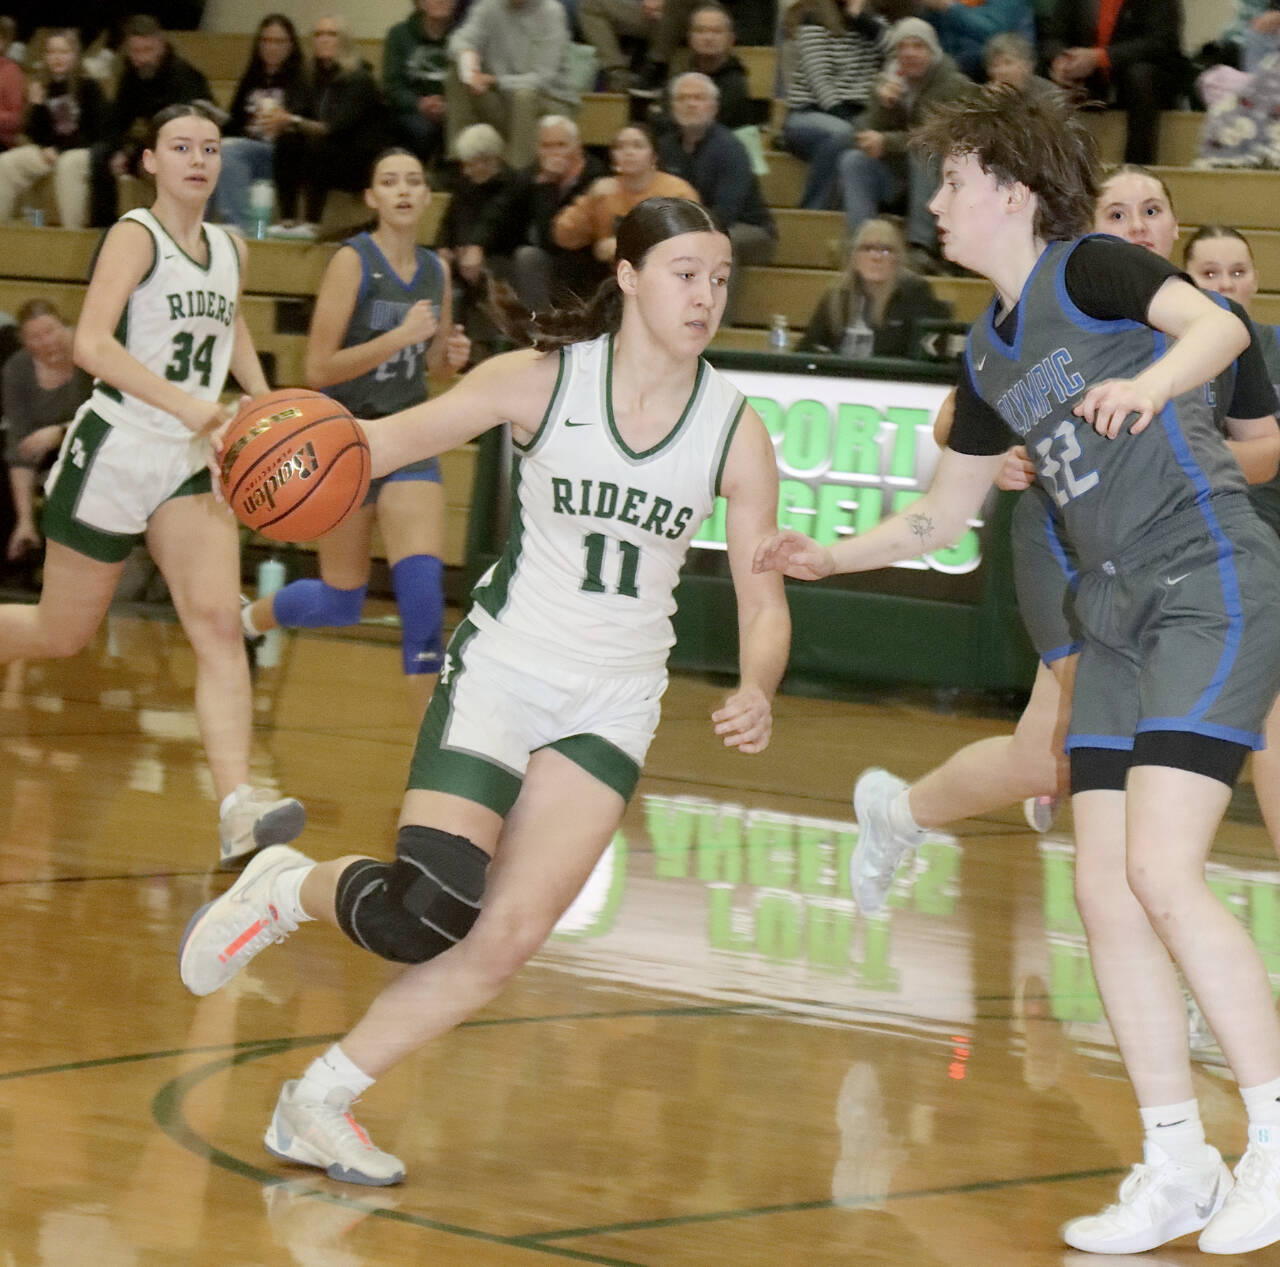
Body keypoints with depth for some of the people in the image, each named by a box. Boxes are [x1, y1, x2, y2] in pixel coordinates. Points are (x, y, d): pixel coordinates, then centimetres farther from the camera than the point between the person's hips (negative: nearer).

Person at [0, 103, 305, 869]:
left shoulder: (231, 250, 9)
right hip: (114, 452, -5)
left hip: (190, 463, 5)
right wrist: (184, 404, -32)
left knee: (220, 621, -15)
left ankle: (239, 812, -27)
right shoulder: (136, 237, -11)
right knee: (62, 635, 5)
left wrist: (264, 402, 16)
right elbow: (92, 344, -24)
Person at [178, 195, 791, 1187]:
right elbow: (398, 437, -3)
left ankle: (319, 1105, 6)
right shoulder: (545, 378, -8)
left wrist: (756, 693, -20)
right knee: (427, 911, -19)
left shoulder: (736, 430, -4)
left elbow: (764, 601, 0)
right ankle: (288, 890, 14)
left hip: (613, 705, 2)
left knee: (508, 940, -9)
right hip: (502, 668, -2)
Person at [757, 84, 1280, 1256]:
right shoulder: (992, 355, 16)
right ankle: (1178, 1169, 8)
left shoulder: (1088, 270, -8)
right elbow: (944, 513, 27)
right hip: (1120, 617, 9)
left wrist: (1149, 383, -46)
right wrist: (827, 556, 14)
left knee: (1162, 873, -18)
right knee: (1103, 890, 2)